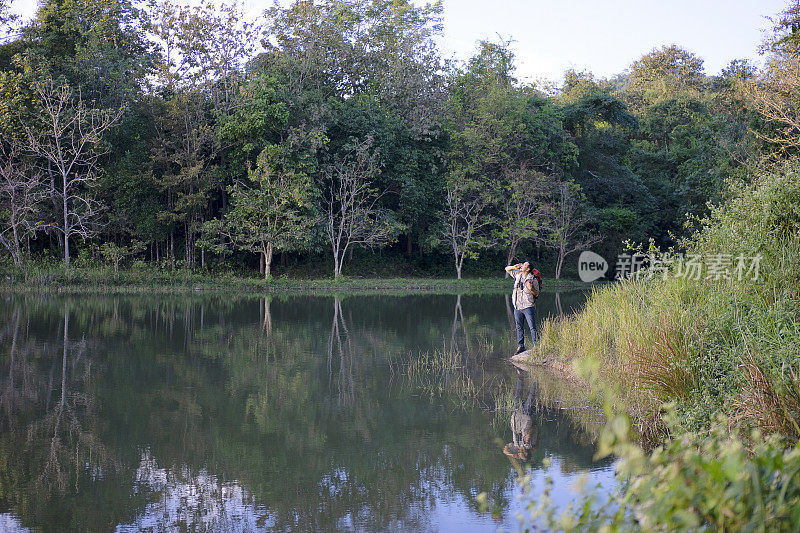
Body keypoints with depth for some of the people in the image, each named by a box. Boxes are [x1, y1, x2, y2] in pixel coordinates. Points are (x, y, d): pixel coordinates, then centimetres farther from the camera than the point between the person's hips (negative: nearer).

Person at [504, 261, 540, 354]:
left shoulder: (533, 280, -7)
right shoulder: (517, 274, 7)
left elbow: (537, 294, 1)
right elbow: (507, 269, 19)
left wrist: (531, 289, -19)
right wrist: (514, 267, -1)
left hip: (528, 307, -5)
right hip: (517, 307, 5)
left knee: (532, 327, -8)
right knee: (519, 327, 11)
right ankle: (521, 346, 18)